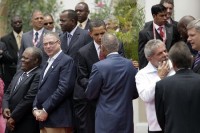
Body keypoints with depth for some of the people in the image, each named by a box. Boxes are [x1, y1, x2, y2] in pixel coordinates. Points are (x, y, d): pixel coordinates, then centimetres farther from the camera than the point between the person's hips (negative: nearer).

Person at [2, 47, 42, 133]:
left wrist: (13, 118, -14)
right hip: (12, 123, 8)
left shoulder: (38, 75, -13)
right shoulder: (19, 73, 17)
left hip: (27, 125, -8)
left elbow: (29, 98, -18)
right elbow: (8, 93, 19)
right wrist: (5, 108, -2)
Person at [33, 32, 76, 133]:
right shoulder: (48, 63, 22)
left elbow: (64, 88, -16)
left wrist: (45, 110, -16)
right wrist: (35, 108, 3)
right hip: (44, 118, 8)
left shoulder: (66, 61, -6)